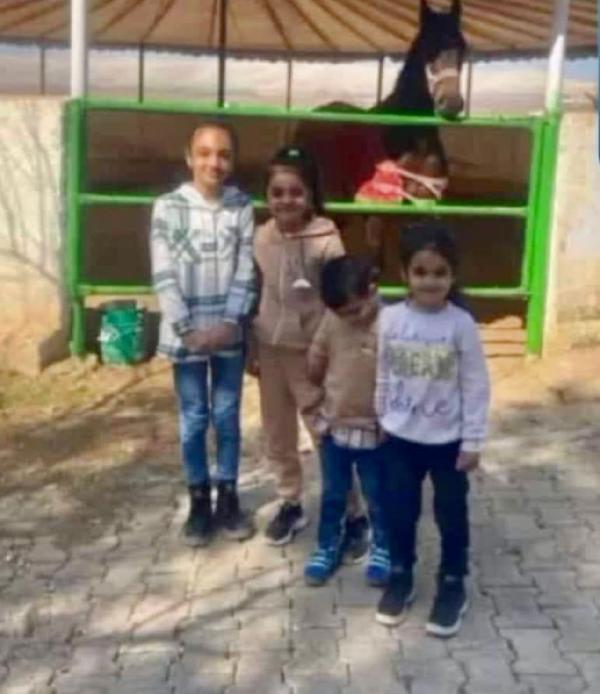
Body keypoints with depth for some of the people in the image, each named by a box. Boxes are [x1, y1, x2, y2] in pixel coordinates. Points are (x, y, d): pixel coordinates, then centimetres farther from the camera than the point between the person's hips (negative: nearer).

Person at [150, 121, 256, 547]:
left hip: (229, 332, 1)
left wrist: (231, 322, -13)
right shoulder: (169, 207, -6)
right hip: (186, 333, -1)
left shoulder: (242, 208, 0)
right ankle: (199, 502, 23)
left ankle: (228, 499, 24)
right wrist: (188, 329, -14)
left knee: (227, 418, 10)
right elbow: (164, 277, -8)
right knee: (193, 421, 8)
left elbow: (246, 272, -2)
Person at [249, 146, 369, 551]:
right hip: (271, 349, 5)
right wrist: (252, 348, 11)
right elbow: (256, 295, 9)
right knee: (277, 434, 15)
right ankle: (291, 505, 32)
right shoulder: (262, 237, 2)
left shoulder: (326, 241, -14)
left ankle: (353, 515, 12)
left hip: (311, 350, -5)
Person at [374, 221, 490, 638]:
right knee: (399, 511, 14)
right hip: (401, 437, 2)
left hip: (449, 439, -2)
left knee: (451, 515, 11)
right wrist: (382, 422, 9)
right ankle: (401, 577, 33)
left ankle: (453, 585, 29)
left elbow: (476, 385, -9)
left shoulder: (461, 324, -14)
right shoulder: (391, 319, -7)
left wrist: (473, 440, -9)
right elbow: (384, 377, 4)